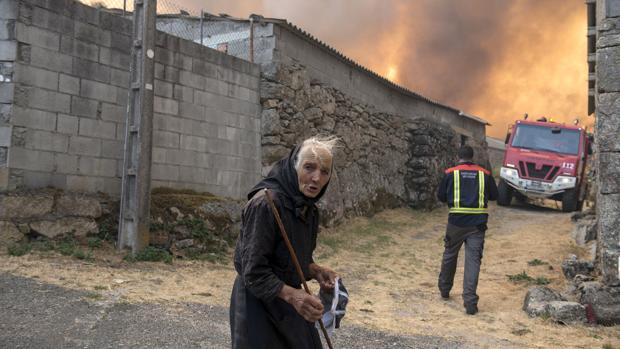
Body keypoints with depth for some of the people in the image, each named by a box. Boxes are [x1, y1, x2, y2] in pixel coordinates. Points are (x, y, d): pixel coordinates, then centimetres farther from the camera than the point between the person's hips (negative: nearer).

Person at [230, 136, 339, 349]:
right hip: (259, 302, -8)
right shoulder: (265, 203, -23)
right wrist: (291, 294, -37)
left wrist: (316, 272, -3)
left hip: (287, 300, 8)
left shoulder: (309, 210, 4)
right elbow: (253, 271, -25)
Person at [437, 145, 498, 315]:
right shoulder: (484, 174, 3)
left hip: (456, 222, 0)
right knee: (473, 260, -1)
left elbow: (440, 196, 5)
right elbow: (494, 195, 13)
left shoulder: (450, 173, 0)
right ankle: (470, 302, -8)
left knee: (449, 255, 19)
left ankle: (444, 289, 36)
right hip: (478, 223, 0)